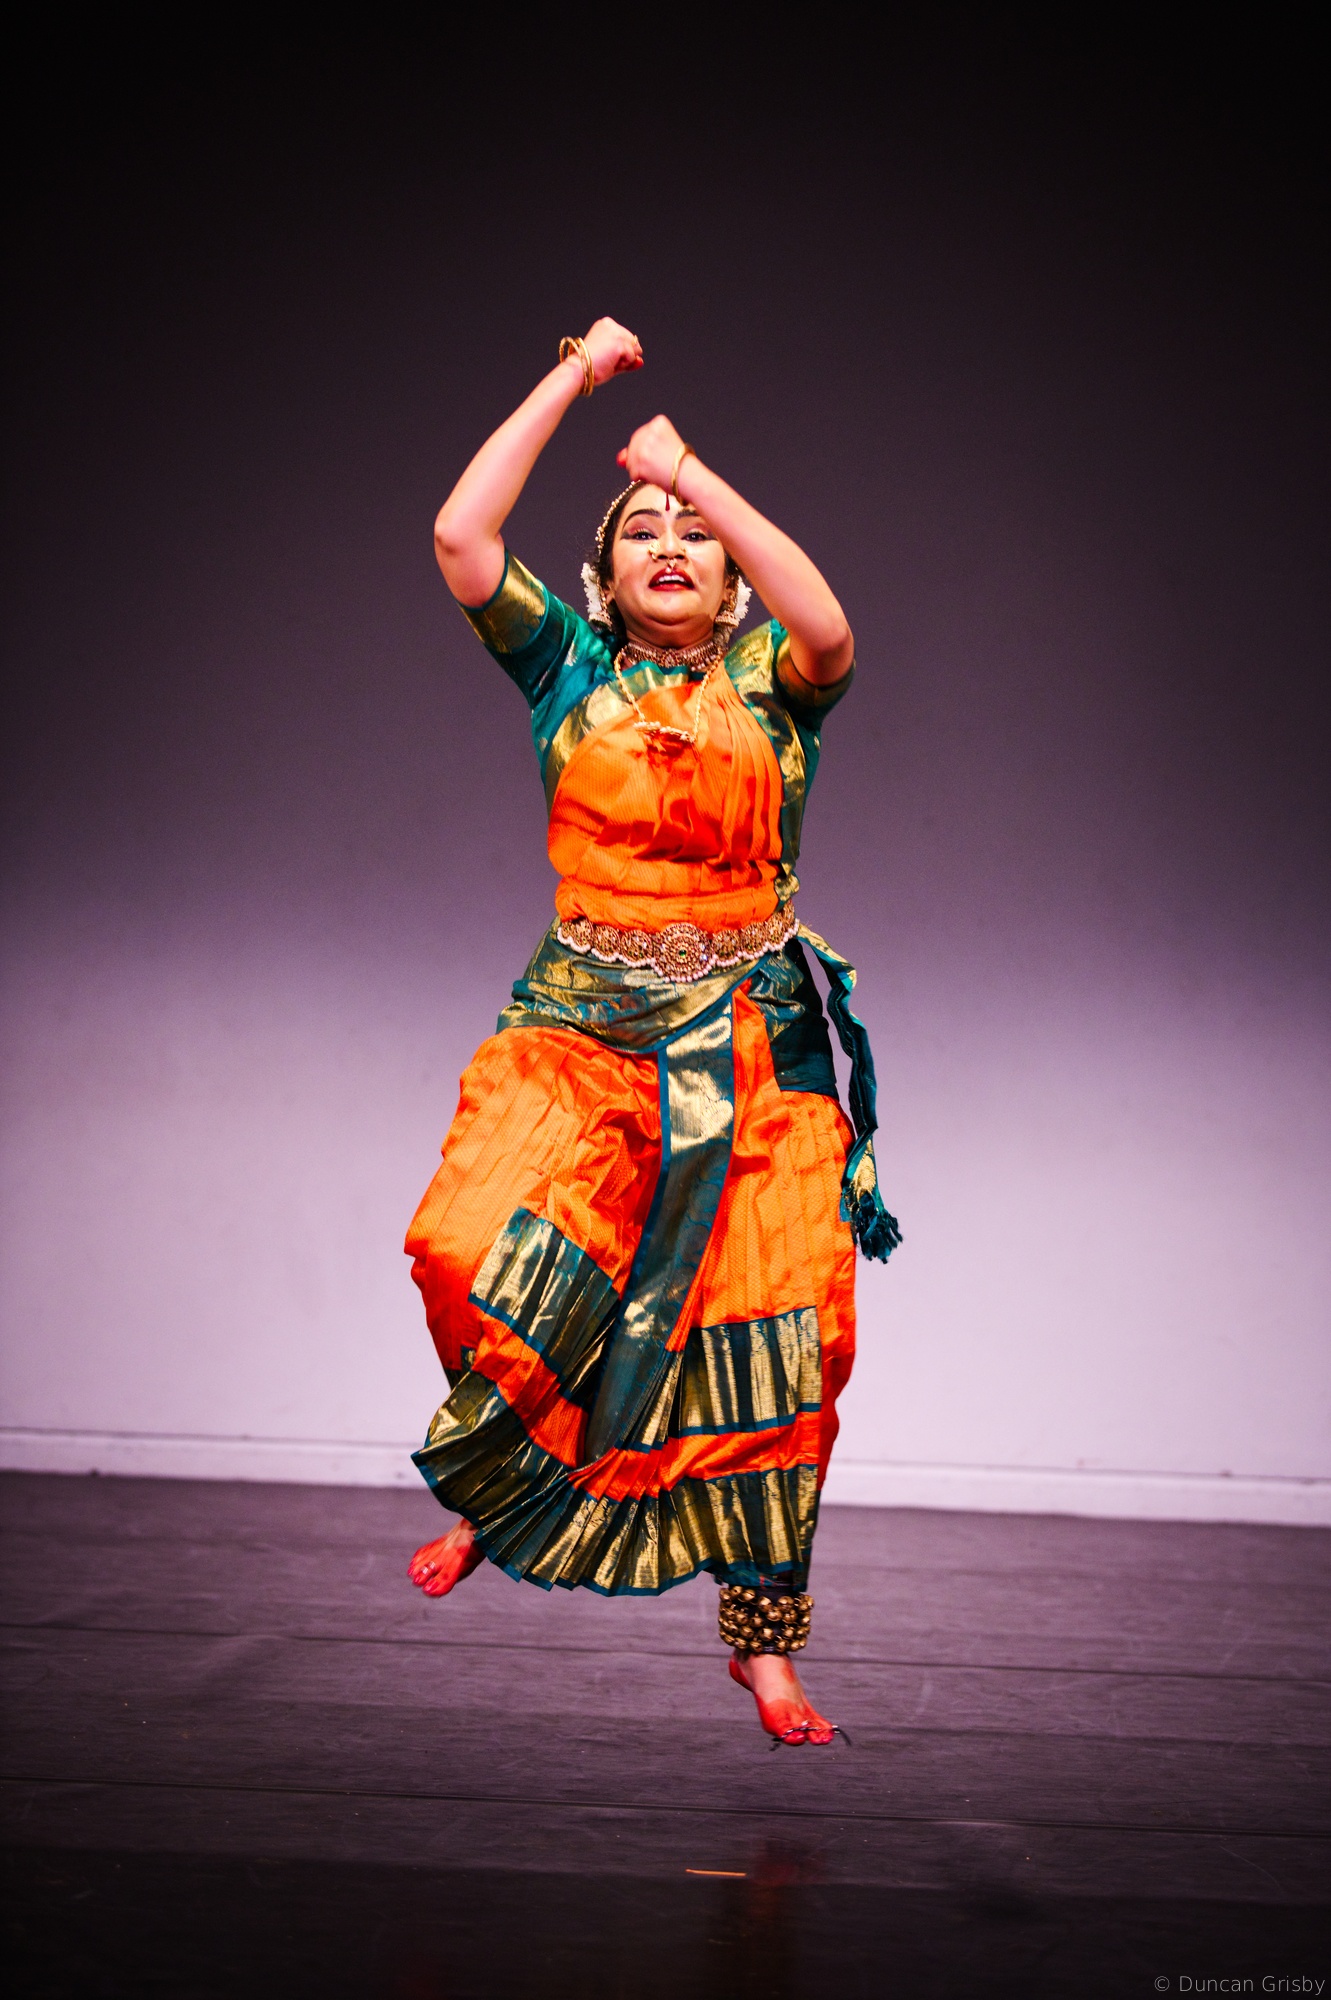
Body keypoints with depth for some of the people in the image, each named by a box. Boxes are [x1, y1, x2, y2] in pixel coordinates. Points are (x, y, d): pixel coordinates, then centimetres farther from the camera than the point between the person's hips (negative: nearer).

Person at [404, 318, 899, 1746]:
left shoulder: (771, 678, 8)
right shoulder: (570, 670, 10)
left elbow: (829, 627, -17)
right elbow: (460, 533, -4)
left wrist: (695, 473, -15)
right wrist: (573, 378, -1)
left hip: (752, 1040, 0)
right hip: (582, 1026, 0)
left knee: (768, 1332, -3)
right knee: (499, 1249, -23)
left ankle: (765, 1637, 10)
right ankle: (491, 1491, 6)